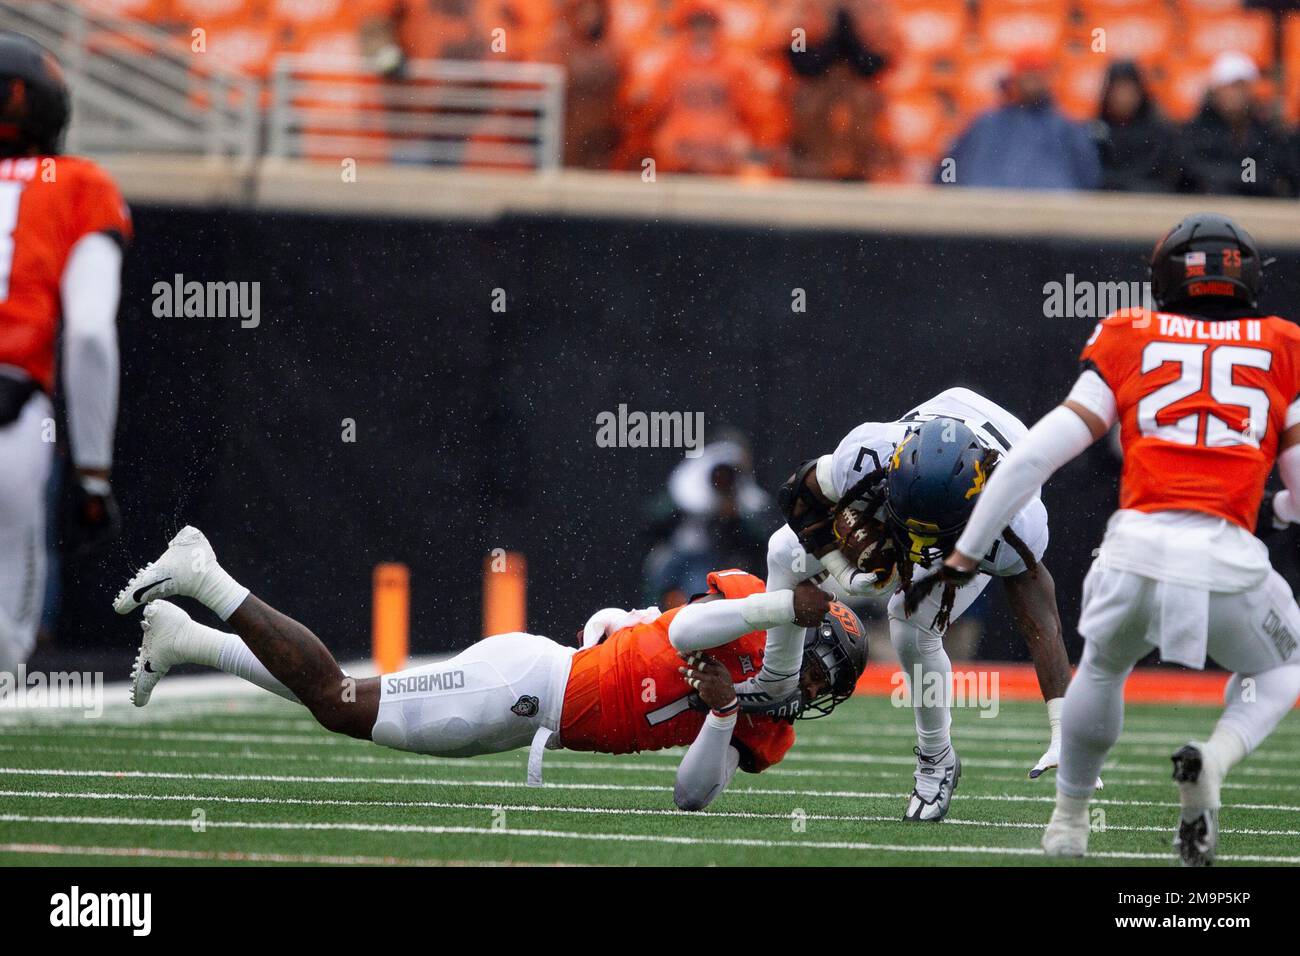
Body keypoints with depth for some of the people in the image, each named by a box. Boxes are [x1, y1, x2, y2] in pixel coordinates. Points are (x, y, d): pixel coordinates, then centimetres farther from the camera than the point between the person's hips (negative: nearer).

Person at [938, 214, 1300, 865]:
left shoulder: (1129, 343, 14)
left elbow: (1037, 453, 8)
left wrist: (967, 551, 12)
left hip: (1137, 549, 1)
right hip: (1231, 564, -1)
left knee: (1103, 666, 34)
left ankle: (1068, 822, 37)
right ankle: (1214, 761, -1)